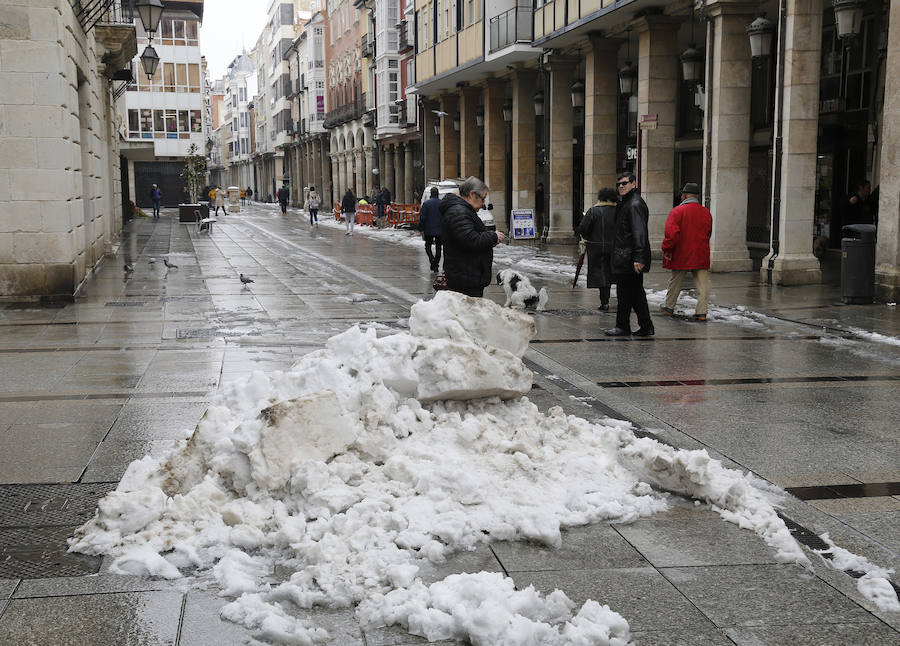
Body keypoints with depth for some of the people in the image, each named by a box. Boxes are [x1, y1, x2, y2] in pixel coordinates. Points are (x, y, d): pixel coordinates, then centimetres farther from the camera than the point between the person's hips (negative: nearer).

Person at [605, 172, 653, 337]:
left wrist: (638, 258, -26)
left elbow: (639, 233, -21)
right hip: (627, 259, 10)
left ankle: (622, 326, 6)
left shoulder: (635, 204, -13)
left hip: (628, 258, -10)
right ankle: (646, 327, 15)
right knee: (636, 293, 12)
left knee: (625, 293, -2)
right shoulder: (624, 203, 19)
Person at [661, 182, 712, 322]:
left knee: (675, 282, 14)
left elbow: (672, 233, -21)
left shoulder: (677, 211, -12)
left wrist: (667, 249, -9)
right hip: (701, 255, 3)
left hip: (681, 255, -3)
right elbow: (708, 233, 15)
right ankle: (701, 312, -1)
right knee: (703, 284, 4)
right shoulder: (706, 212, 4)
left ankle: (669, 307, 27)